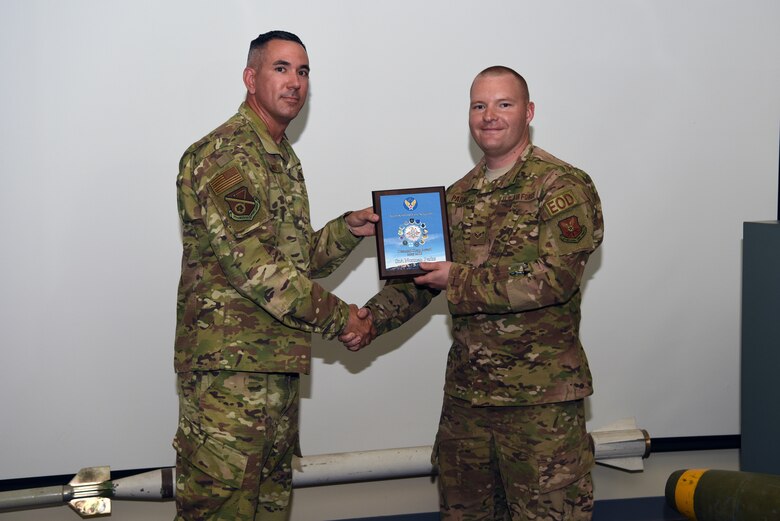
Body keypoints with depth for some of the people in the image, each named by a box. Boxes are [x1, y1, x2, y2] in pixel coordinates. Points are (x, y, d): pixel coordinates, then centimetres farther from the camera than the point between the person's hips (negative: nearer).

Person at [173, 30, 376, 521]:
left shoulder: (285, 161, 19)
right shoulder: (224, 155, -13)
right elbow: (254, 268, -21)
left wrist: (349, 229, 6)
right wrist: (338, 317, -14)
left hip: (278, 364, 10)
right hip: (228, 367, -10)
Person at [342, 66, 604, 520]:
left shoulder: (563, 187, -9)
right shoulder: (459, 197, 12)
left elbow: (554, 278, -21)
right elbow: (418, 274, 14)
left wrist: (458, 280, -17)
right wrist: (372, 319, -4)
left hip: (541, 401, -6)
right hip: (466, 394, 7)